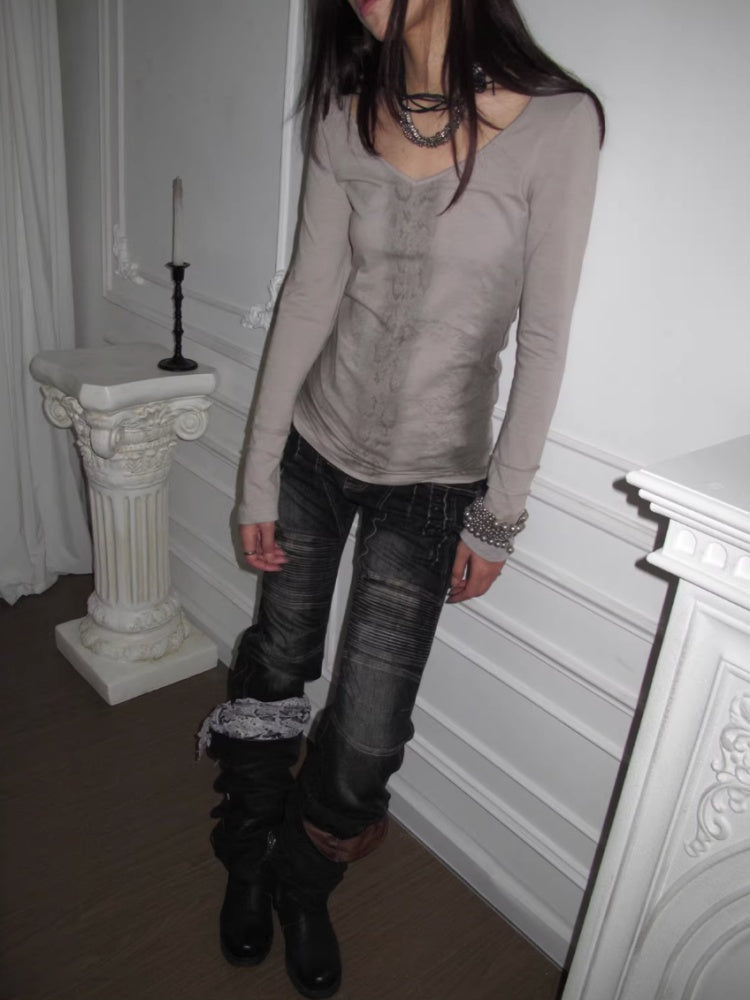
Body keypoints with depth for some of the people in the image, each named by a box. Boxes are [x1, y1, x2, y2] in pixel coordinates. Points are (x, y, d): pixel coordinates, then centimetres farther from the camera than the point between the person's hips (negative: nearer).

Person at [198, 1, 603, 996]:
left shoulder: (558, 122, -13)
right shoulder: (347, 114, -2)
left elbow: (543, 336, -11)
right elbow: (310, 292, 0)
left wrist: (500, 515, -7)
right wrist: (260, 473, 0)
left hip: (431, 480, -3)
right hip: (316, 443, 3)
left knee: (367, 739, 2)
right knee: (277, 666, 16)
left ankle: (304, 886, 37)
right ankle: (250, 858, 45)